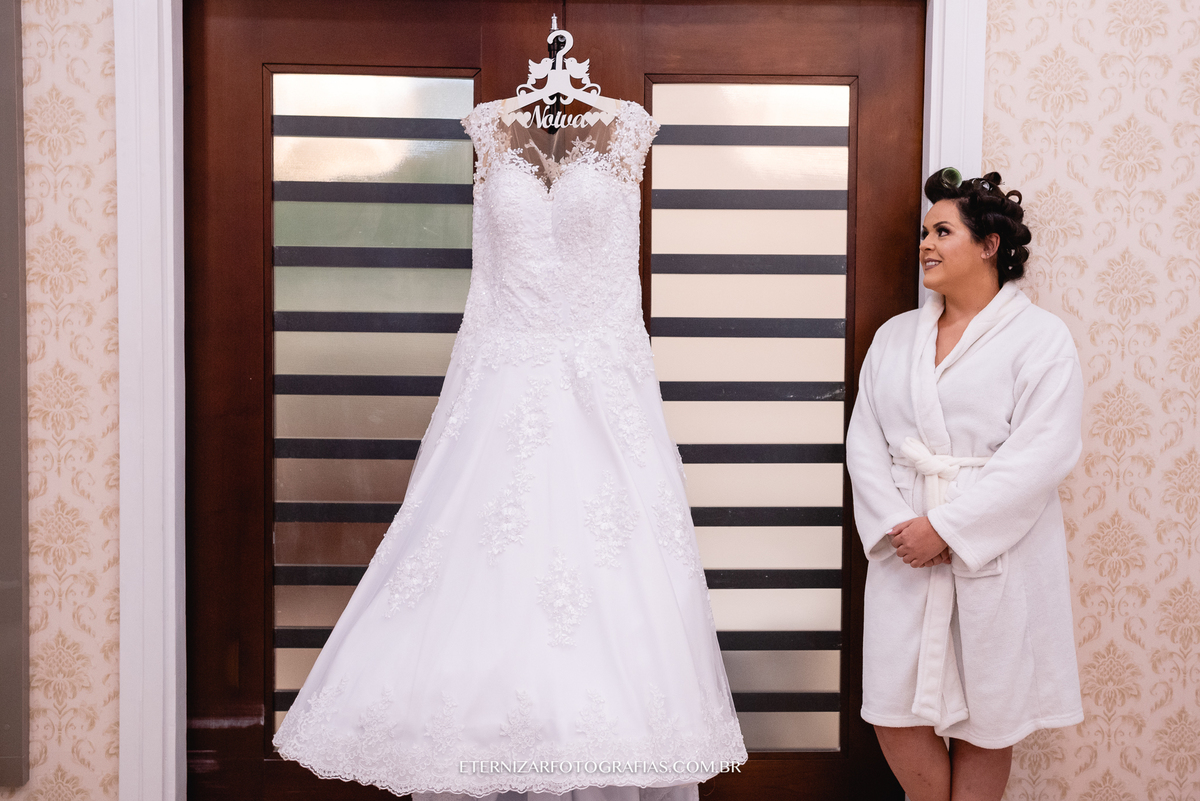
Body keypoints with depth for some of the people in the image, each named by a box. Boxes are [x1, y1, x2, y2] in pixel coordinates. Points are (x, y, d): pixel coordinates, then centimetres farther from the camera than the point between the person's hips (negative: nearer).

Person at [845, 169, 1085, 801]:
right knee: (895, 709, 2)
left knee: (985, 718, 6)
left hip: (995, 554, -4)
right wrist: (892, 524, -10)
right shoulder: (895, 335, 13)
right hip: (905, 551, 4)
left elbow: (1040, 454, -13)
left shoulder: (1039, 337, -3)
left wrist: (945, 528, -17)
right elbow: (864, 439, 6)